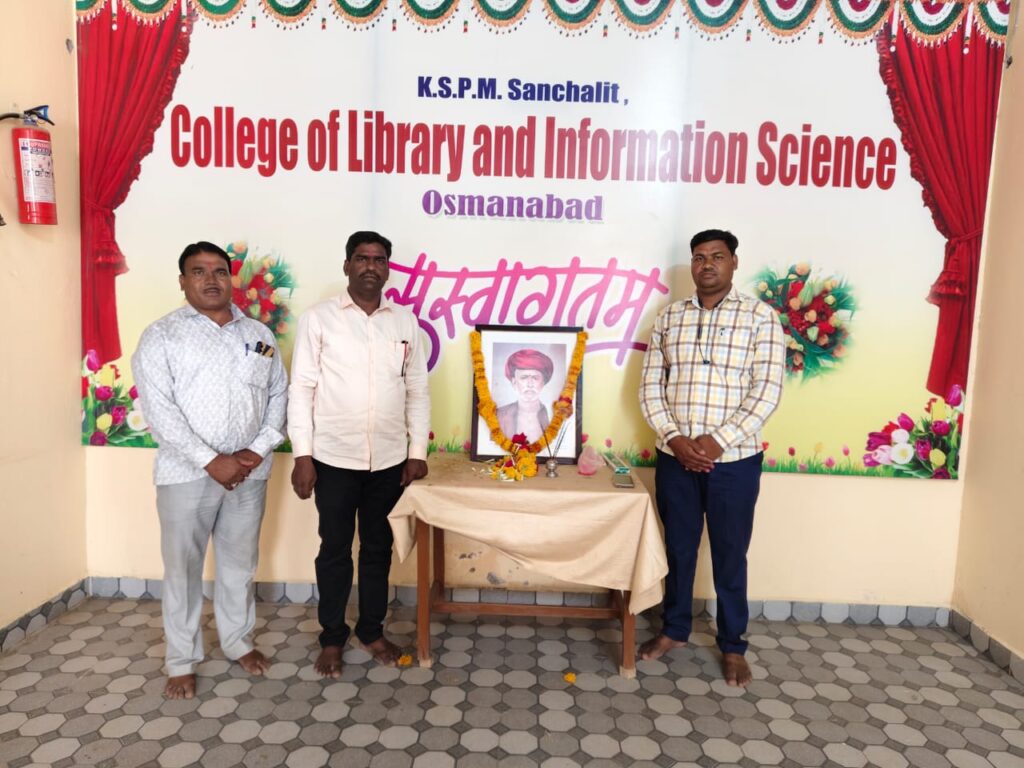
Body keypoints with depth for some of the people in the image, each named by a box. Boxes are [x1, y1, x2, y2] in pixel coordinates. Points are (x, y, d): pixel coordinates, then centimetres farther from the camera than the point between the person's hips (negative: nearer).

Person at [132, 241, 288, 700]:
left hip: (249, 472, 3)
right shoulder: (161, 336, -3)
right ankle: (182, 661, 24)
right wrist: (210, 460, -18)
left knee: (240, 562, 15)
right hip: (187, 473, -3)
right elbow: (157, 408, -12)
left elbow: (278, 396, 7)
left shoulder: (259, 335, 8)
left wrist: (258, 450, -8)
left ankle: (238, 641, 33)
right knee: (182, 568, 8)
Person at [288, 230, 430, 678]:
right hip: (334, 458, -2)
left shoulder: (405, 321, 3)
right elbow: (302, 389, -5)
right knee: (335, 549, 10)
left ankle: (372, 630, 32)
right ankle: (332, 637, 28)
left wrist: (417, 451, 3)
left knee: (378, 547, 15)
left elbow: (417, 390, 6)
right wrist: (302, 455, -9)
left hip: (389, 459, 3)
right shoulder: (318, 319, -5)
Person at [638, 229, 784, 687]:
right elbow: (650, 386, 3)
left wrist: (718, 441, -17)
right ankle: (674, 629, 33)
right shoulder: (669, 317, 5)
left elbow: (767, 390, -11)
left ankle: (732, 645, 27)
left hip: (734, 460, -3)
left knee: (729, 555, 9)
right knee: (678, 548, 15)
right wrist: (674, 438, -11)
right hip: (675, 457, 3)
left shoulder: (759, 316, -4)